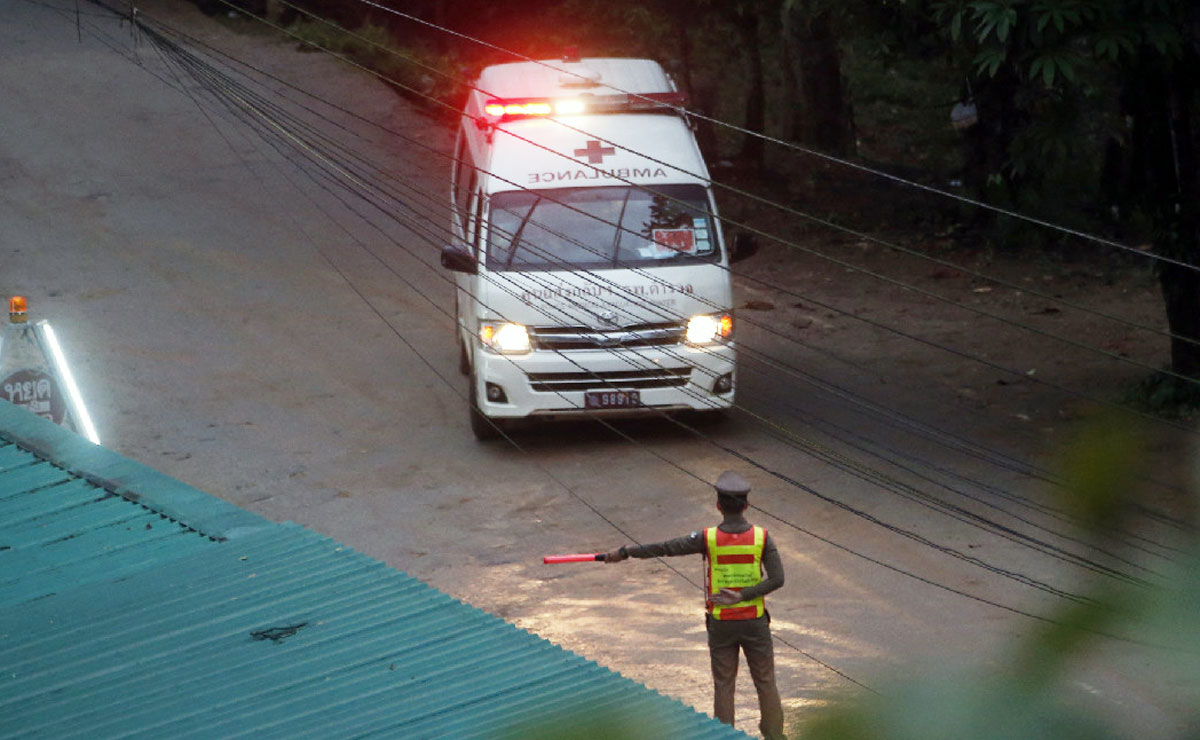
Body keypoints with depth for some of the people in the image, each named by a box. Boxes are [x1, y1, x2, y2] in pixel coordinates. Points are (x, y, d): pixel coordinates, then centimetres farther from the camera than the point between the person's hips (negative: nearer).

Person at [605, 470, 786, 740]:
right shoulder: (762, 538, -12)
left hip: (721, 624, 0)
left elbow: (664, 548, -8)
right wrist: (741, 596, -16)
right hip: (754, 621, 0)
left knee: (723, 685, 11)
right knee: (765, 682, 13)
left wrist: (624, 552, 2)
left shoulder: (708, 538, -15)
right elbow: (777, 579, -17)